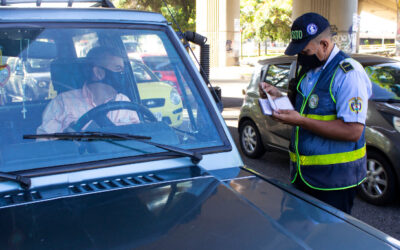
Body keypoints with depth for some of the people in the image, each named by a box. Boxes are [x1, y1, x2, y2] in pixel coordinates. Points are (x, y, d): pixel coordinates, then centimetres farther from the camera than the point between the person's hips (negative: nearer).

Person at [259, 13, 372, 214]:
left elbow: (353, 131, -24)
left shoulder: (348, 73, -16)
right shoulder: (307, 70, 10)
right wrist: (279, 97, 3)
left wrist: (301, 121, -25)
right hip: (302, 173, 8)